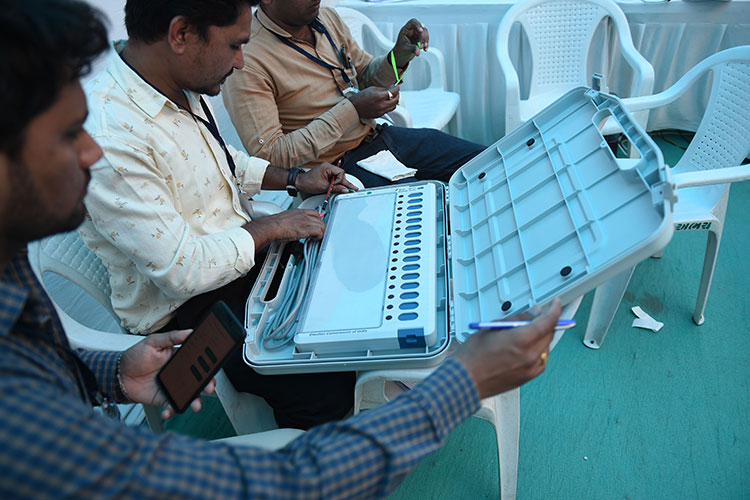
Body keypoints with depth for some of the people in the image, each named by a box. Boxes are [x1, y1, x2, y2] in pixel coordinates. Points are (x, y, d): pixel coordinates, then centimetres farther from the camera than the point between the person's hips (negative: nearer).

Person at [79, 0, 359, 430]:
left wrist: (294, 180, 8)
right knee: (327, 389, -18)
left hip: (244, 248, 9)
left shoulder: (183, 87, -1)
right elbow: (182, 271, -28)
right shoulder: (107, 138, -30)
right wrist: (272, 227, -17)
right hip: (190, 307, -8)